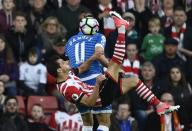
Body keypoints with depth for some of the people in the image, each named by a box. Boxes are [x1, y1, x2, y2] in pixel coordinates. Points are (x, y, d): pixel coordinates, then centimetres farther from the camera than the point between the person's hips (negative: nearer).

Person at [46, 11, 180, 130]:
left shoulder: (67, 75, -1)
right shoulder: (68, 88, -29)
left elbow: (81, 69, 14)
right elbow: (90, 102, -31)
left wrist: (92, 58, -5)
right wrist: (97, 84, -41)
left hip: (102, 92, 10)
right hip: (102, 98, -10)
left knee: (134, 80, 20)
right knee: (115, 63, -15)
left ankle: (159, 105, 24)